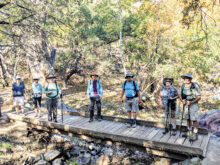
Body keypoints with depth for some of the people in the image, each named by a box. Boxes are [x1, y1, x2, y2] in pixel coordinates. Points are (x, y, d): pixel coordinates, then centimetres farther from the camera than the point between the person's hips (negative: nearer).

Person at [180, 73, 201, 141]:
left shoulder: (195, 86, -20)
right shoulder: (183, 86, -3)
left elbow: (199, 97, -17)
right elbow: (181, 95, 6)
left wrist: (191, 102, -29)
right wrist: (182, 100, -16)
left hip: (193, 104, -6)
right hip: (186, 104, 6)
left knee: (194, 119, -3)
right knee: (188, 118, 14)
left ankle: (195, 135, 8)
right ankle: (189, 132, 29)